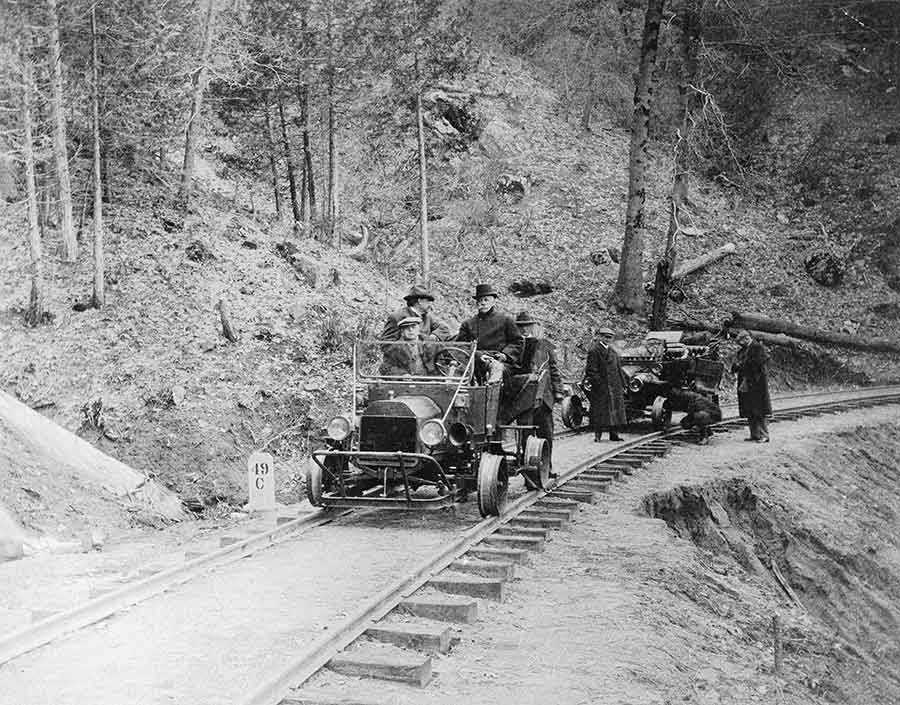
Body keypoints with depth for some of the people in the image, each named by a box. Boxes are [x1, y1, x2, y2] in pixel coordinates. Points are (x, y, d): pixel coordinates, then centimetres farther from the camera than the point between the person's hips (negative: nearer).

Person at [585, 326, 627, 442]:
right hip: (601, 388, -7)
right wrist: (598, 382, -18)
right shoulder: (594, 351, -8)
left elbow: (619, 370, 20)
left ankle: (614, 434, 14)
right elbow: (591, 370, -12)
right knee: (600, 412, -3)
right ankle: (598, 435, 3)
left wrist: (622, 385, 15)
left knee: (616, 411, 7)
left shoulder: (613, 352, 16)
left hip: (615, 387, 7)